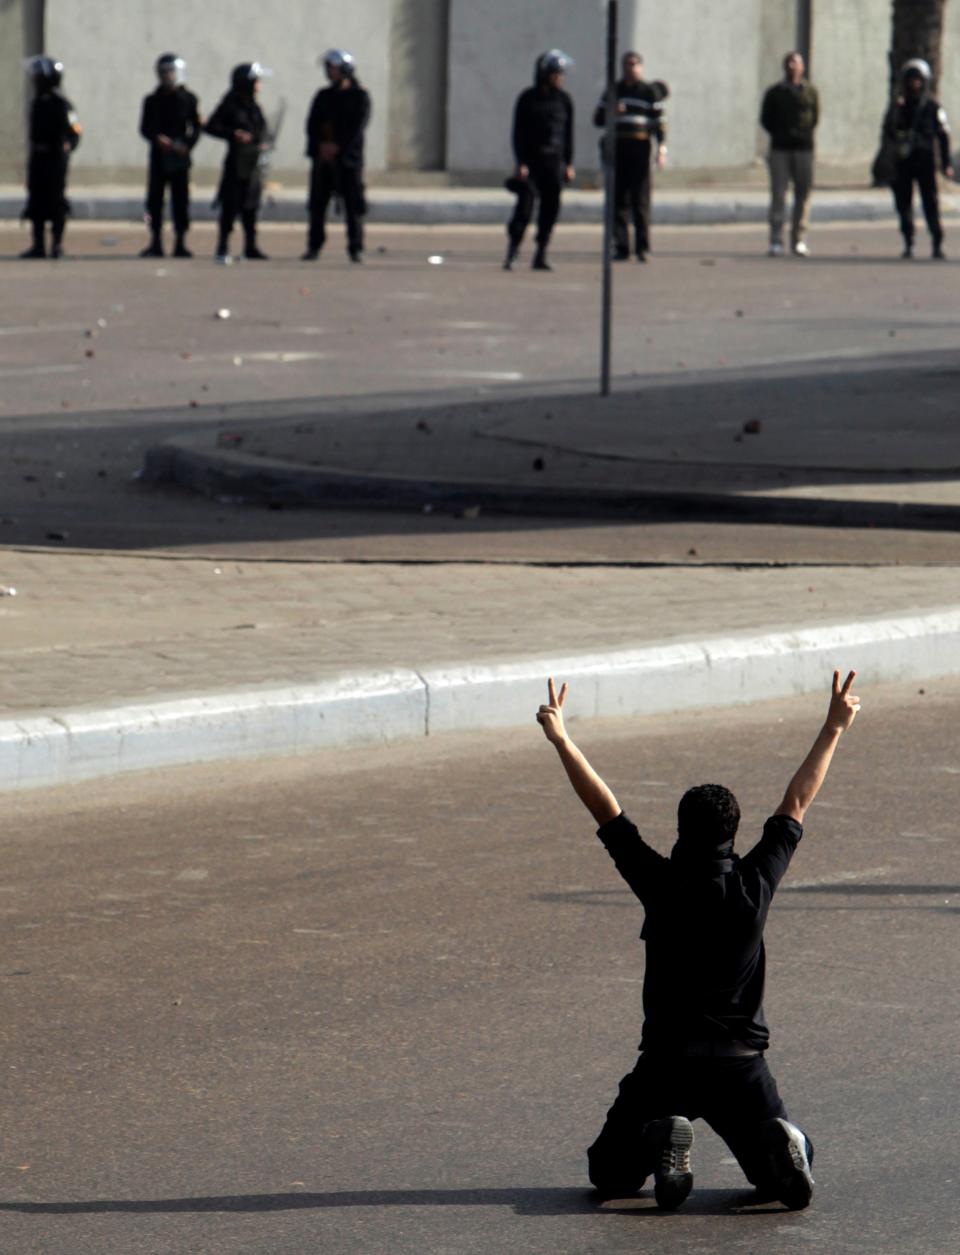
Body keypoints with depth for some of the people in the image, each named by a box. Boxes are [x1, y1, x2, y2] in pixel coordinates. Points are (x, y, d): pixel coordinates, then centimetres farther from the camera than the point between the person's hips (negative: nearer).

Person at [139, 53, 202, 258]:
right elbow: (145, 128, 6)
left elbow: (196, 128, 3)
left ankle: (181, 243, 2)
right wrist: (158, 139, -14)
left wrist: (186, 145, -14)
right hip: (158, 156, 1)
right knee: (155, 198, -1)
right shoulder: (152, 100, 9)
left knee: (180, 200, -2)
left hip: (180, 157, -1)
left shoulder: (188, 99, 6)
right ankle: (155, 243, 5)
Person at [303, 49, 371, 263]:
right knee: (317, 203, 2)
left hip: (347, 157, -4)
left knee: (353, 205, -5)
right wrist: (320, 145, -9)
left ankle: (356, 247, -2)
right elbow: (312, 124, 8)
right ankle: (314, 246, 6)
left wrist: (338, 147, -14)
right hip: (322, 157, 4)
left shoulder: (360, 97, 2)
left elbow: (358, 126, -7)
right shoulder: (323, 96, 15)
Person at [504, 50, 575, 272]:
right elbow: (518, 134, -2)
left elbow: (568, 134, 11)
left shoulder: (564, 100, 7)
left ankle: (541, 256, 7)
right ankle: (511, 255, -6)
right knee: (524, 206, -10)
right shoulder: (527, 99, -1)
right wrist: (521, 163, -10)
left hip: (555, 161, 3)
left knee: (550, 208, 1)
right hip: (531, 160, -3)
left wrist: (569, 164, 6)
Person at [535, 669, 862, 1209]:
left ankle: (661, 1140, -21)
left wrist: (561, 739, 2)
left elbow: (606, 808, -5)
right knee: (787, 1179, 15)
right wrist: (834, 729, 14)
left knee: (610, 1174, 12)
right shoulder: (755, 884, -5)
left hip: (666, 1062, -2)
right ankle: (780, 1144, -21)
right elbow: (797, 803, 5)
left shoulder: (662, 885, -10)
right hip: (742, 1062, 2)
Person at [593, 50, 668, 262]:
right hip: (617, 149, 4)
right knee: (618, 198, 1)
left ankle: (642, 247, -2)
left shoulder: (649, 92, 4)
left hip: (640, 147, -4)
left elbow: (659, 122, 1)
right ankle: (621, 247, 3)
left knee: (640, 199, -5)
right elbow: (598, 119, 17)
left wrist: (661, 149, -10)